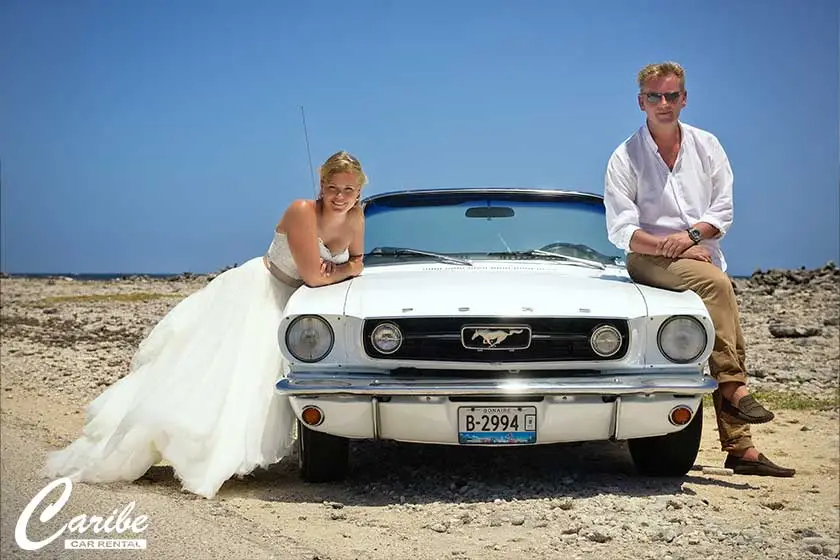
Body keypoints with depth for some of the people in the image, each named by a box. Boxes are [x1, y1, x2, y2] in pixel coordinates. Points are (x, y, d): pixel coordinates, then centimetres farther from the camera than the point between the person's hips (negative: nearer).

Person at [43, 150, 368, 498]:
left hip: (284, 306, 7)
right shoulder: (302, 212, -24)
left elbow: (356, 265, 9)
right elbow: (314, 276, -27)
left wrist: (331, 270, -12)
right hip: (253, 291, -7)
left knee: (255, 384, 2)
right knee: (202, 367, -11)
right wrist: (343, 270, -9)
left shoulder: (356, 216, -4)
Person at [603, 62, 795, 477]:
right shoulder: (625, 157, -1)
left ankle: (740, 448, 1)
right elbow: (621, 231, -8)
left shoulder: (706, 146, 8)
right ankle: (735, 389, -30)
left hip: (702, 255, 5)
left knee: (729, 343, -2)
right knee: (717, 284, -33)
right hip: (649, 258, -4)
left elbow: (723, 208, 4)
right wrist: (670, 247, -20)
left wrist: (691, 234, -15)